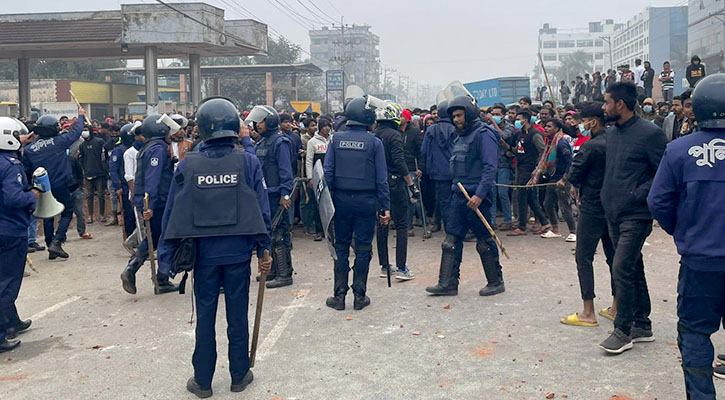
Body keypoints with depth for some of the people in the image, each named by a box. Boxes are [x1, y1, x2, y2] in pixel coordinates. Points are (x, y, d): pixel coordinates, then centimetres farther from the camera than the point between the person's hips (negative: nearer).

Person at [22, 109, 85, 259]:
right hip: (60, 186, -4)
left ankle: (51, 249, 18)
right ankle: (56, 242, -9)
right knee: (67, 212, 8)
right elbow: (76, 131, 3)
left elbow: (26, 171, 6)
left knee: (47, 217, 14)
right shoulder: (59, 141, -10)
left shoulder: (28, 148, -1)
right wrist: (81, 116, 19)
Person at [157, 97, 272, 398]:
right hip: (239, 251, 0)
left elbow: (173, 213, -1)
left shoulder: (188, 165, -4)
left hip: (205, 252, 0)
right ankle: (239, 376, 24)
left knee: (205, 315, 12)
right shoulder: (248, 162, -6)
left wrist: (165, 257, 5)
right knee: (238, 314, 11)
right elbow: (261, 209, -4)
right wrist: (264, 248, 5)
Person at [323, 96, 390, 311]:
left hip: (341, 199, 2)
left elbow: (328, 172, -2)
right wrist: (385, 206, 1)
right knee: (363, 248, 6)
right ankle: (359, 296, 11)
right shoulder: (374, 142, -5)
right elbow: (381, 178, -4)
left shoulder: (337, 139, 1)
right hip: (366, 201, -2)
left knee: (341, 247, 10)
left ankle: (339, 295, 12)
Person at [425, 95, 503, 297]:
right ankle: (447, 284, 8)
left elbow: (490, 167, -19)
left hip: (477, 197, -9)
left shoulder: (483, 134, -11)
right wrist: (457, 190, 17)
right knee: (451, 240, 5)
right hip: (459, 195, 9)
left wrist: (480, 194, -24)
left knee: (484, 241, 1)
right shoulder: (461, 136, 17)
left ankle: (496, 282, 16)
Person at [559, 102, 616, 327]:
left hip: (592, 209, -8)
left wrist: (567, 178, 10)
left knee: (584, 258, -1)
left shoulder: (591, 146, -16)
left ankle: (588, 313, 0)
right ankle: (616, 308, 22)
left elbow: (574, 177, -13)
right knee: (613, 257, 14)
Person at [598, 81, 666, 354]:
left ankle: (623, 330, 1)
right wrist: (608, 199, 11)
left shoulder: (649, 133, -13)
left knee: (622, 269, -10)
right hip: (614, 214, 8)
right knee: (633, 270, 15)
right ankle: (642, 325, 26)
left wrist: (637, 195, -17)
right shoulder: (612, 133, 10)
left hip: (635, 216, -8)